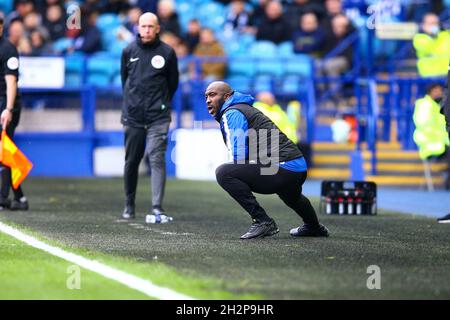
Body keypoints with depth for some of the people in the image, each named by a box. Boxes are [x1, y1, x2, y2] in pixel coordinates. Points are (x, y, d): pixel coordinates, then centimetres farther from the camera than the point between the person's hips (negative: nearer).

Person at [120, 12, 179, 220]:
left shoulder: (167, 52, 0)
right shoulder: (129, 51, 5)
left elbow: (173, 83, 11)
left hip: (158, 117, -2)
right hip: (133, 116, 2)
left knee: (157, 159, -13)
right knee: (131, 162, 8)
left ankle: (157, 207, -18)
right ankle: (129, 206, 22)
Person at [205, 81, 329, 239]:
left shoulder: (231, 113, -4)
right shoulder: (245, 109, 26)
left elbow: (238, 156, -13)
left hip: (283, 168, -11)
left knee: (223, 172, -18)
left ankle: (262, 221, -15)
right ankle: (314, 227, 65)